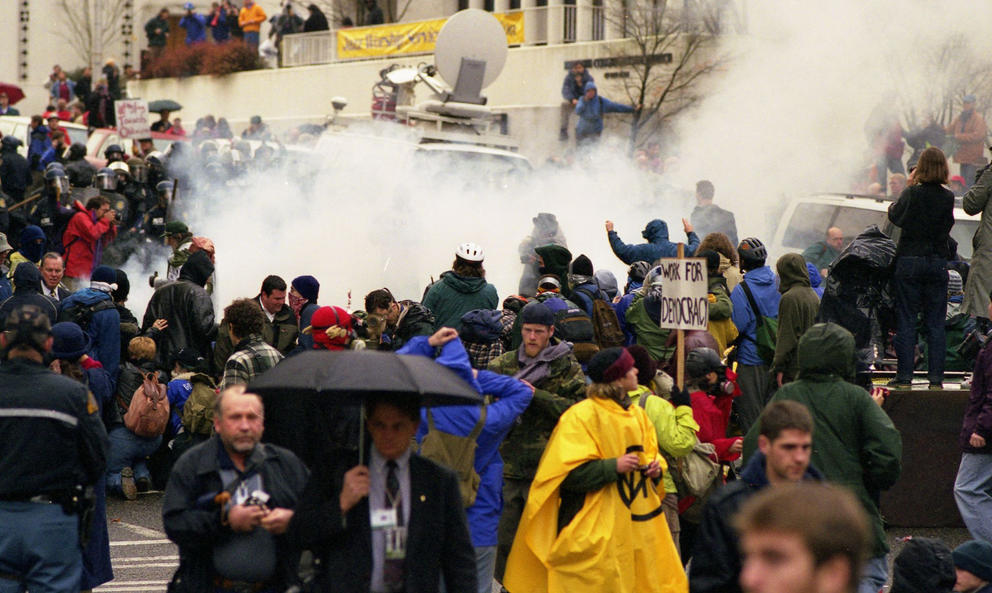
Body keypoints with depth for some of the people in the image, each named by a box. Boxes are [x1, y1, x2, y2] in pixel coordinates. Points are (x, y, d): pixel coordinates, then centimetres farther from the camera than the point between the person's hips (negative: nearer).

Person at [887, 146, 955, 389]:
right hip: (938, 262, 3)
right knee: (935, 323, 7)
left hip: (909, 262, -3)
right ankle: (936, 376, 5)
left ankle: (905, 375, 1)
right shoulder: (948, 198, -3)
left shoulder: (912, 194, -12)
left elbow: (894, 215, 0)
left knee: (906, 321, 3)